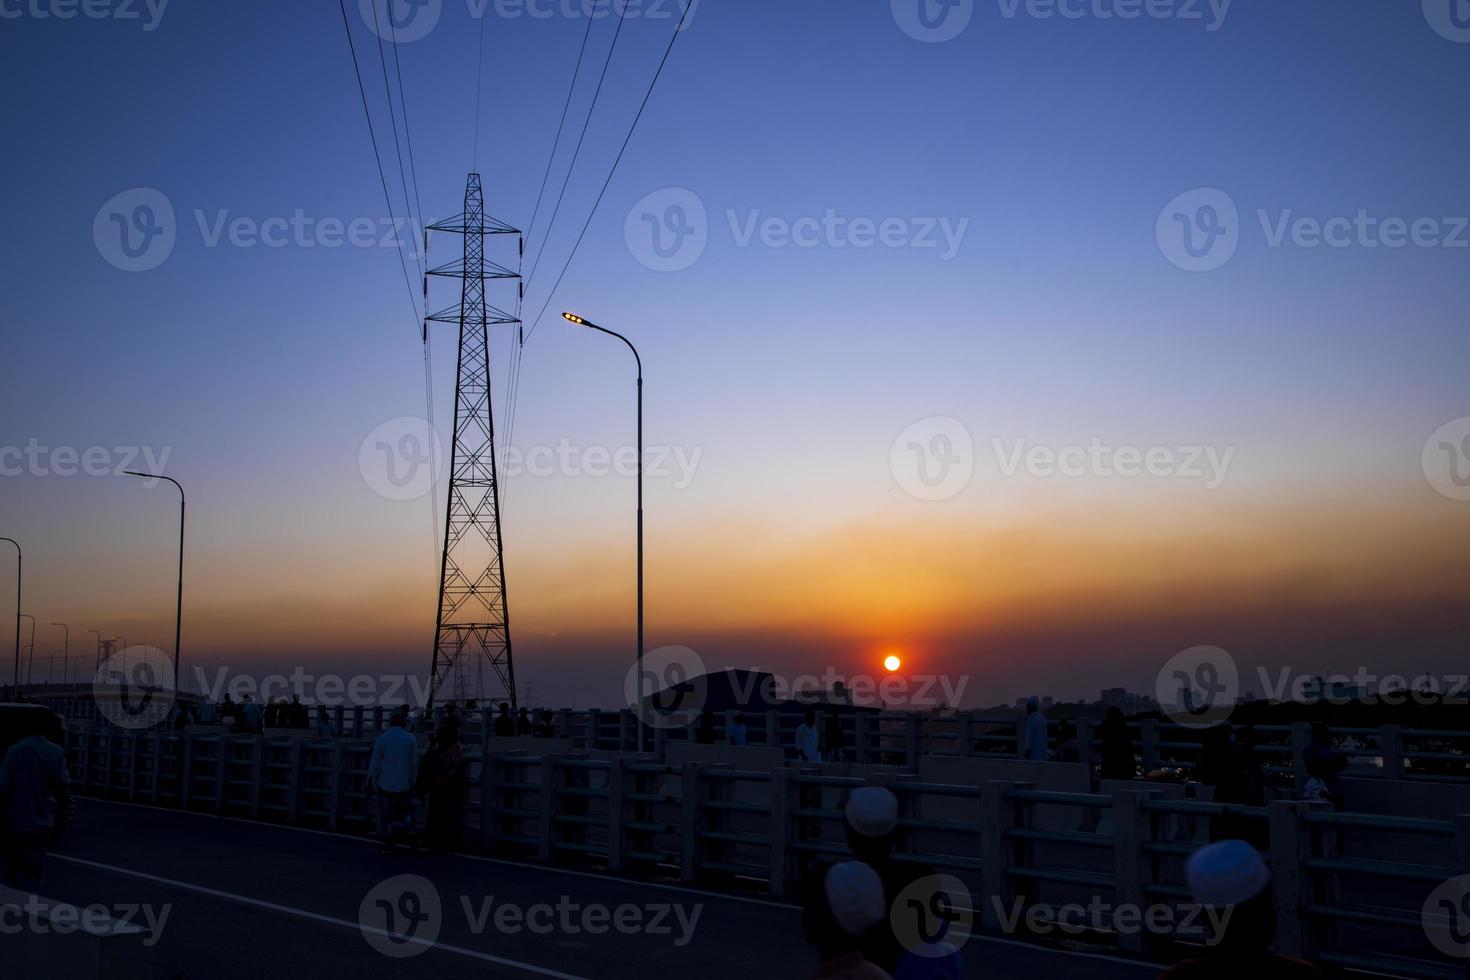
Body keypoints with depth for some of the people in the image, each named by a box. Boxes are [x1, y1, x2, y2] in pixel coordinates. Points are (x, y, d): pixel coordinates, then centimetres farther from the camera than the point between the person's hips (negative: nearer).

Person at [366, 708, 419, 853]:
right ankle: (408, 827, -10)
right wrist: (413, 781, 12)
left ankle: (389, 845, 8)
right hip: (405, 784, 1)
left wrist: (373, 783, 8)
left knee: (387, 815, 6)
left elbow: (374, 764, -2)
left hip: (385, 784, -1)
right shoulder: (410, 739, -3)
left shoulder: (381, 739, -6)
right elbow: (414, 763, 1)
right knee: (405, 810, 17)